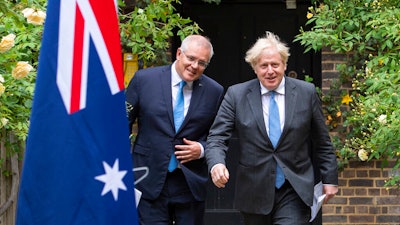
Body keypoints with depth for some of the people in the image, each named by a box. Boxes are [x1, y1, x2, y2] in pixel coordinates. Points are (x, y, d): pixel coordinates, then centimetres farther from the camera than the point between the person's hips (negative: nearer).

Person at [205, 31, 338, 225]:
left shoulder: (306, 93, 2)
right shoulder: (236, 95, 0)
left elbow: (321, 141, 8)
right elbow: (217, 137, -4)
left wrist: (329, 178, 9)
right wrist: (216, 164, -23)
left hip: (294, 192, -1)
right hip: (254, 192, 1)